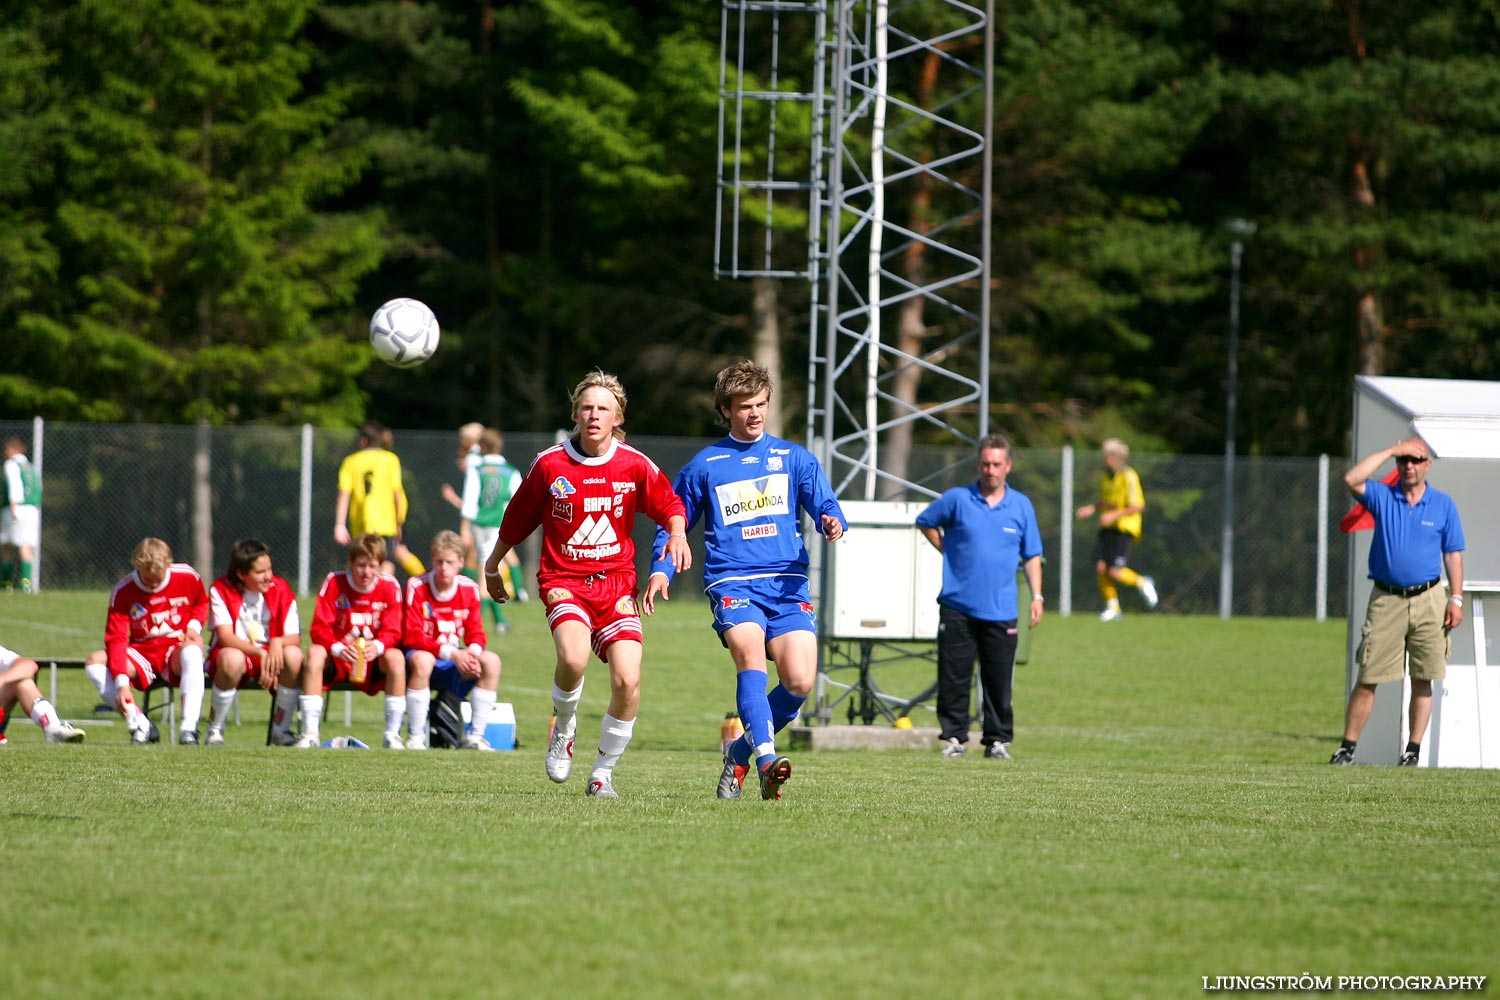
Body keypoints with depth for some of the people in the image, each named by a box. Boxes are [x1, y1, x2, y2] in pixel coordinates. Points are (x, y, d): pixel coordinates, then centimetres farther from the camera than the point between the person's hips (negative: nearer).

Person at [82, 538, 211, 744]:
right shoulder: (123, 592, -12)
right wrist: (121, 683, -31)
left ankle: (189, 728, -41)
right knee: (94, 662, -25)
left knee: (192, 650, -38)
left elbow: (202, 603, 16)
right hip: (141, 655, 1)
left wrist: (194, 626, -7)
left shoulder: (187, 577, -8)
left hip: (176, 655, -1)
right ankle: (140, 725, -24)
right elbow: (116, 640, -18)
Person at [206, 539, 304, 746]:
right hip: (238, 652, -2)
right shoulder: (221, 590, -9)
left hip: (272, 655, 3)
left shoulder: (280, 590, -4)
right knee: (232, 658, -38)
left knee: (293, 655, -30)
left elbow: (295, 639, -6)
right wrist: (260, 653, -32)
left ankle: (281, 729, -15)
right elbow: (225, 637, -18)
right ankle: (215, 730, -20)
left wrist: (278, 642, -31)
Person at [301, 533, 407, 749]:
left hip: (373, 660, 0)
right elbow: (320, 628, -12)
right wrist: (338, 649, -32)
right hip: (338, 658, 0)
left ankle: (393, 735, -25)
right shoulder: (334, 582, -7)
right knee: (315, 652, -31)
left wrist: (378, 646, -32)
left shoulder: (389, 586, -5)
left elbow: (392, 631, -8)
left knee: (396, 657, -30)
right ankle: (310, 734, -33)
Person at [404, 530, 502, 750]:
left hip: (455, 664, 5)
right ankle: (416, 737, -31)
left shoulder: (469, 589, 1)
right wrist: (451, 653, -27)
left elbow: (476, 633, 3)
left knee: (491, 661, -21)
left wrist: (473, 652, -23)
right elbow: (413, 638, -17)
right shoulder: (417, 587, -13)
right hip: (425, 654, -5)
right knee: (421, 660, -40)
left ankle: (474, 735, -16)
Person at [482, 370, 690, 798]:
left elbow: (669, 505, 15)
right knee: (573, 657, -31)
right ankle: (563, 730, 1)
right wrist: (492, 565, 22)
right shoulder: (550, 465, -3)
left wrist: (677, 535, -7)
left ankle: (603, 773, 6)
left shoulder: (635, 466, 0)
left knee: (627, 680, -14)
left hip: (617, 582, 2)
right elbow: (517, 518, 11)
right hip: (564, 582, -2)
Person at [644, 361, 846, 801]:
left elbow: (826, 507, 8)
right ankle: (767, 760, -40)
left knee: (800, 681, -14)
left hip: (787, 583, 2)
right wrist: (660, 571, 1)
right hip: (732, 582, -2)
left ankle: (742, 750, 10)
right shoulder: (704, 466, 12)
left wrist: (832, 522, -17)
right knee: (751, 656, -29)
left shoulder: (794, 458, 15)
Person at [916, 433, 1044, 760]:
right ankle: (954, 737, 8)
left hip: (1001, 611, 1)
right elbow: (925, 522, 16)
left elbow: (1031, 555, 12)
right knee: (954, 677, -1)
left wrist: (1036, 596, 5)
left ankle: (998, 740, 11)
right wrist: (947, 551, 7)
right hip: (958, 607, -1)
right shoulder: (957, 499, 1)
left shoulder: (1021, 506, 7)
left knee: (999, 681, 2)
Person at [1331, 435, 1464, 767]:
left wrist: (1456, 598, -1)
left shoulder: (1443, 504, 7)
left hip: (1428, 601, 1)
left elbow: (1453, 554, 8)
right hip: (1386, 600, -1)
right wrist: (1391, 450, -10)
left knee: (1423, 680, 2)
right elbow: (1351, 480, -14)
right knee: (1368, 678, -3)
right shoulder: (1383, 497, 5)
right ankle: (1347, 746, 2)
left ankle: (1414, 749, 8)